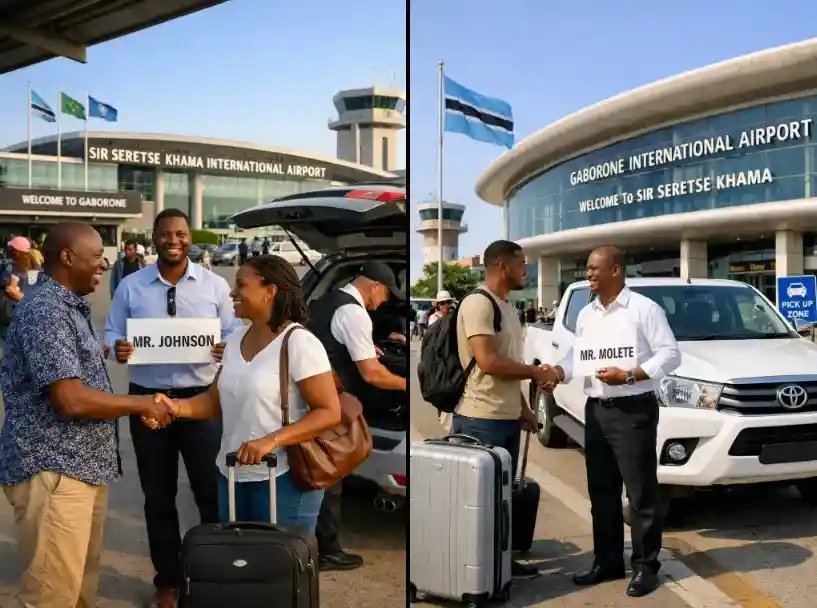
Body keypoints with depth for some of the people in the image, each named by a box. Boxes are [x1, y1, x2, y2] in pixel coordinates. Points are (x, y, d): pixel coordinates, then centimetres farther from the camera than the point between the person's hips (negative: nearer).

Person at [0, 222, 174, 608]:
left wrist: (140, 406, 10)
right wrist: (142, 404, -13)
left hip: (84, 466, 10)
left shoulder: (72, 307, 14)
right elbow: (72, 400, -24)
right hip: (52, 471, -10)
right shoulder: (44, 312, -18)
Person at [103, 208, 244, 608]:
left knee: (212, 491, 5)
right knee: (158, 497, 14)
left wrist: (228, 350, -22)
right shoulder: (130, 287, 3)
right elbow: (111, 334, 4)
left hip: (202, 398, -1)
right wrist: (117, 349, -19)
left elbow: (235, 334, 1)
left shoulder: (215, 285, 0)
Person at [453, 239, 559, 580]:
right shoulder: (478, 303, -14)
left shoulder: (508, 307, 16)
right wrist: (537, 372, -11)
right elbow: (488, 362, -22)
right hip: (481, 420, -9)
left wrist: (523, 408, 16)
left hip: (508, 418, 9)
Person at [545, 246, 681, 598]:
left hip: (633, 411, -7)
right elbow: (575, 355, 15)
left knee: (641, 493, 1)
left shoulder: (644, 308, -6)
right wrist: (556, 372, -6)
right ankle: (607, 562, 24)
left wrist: (628, 375, -20)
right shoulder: (586, 315, 14)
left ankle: (645, 566, 12)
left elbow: (670, 354, -10)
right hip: (596, 411, 7)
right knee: (601, 492, 12)